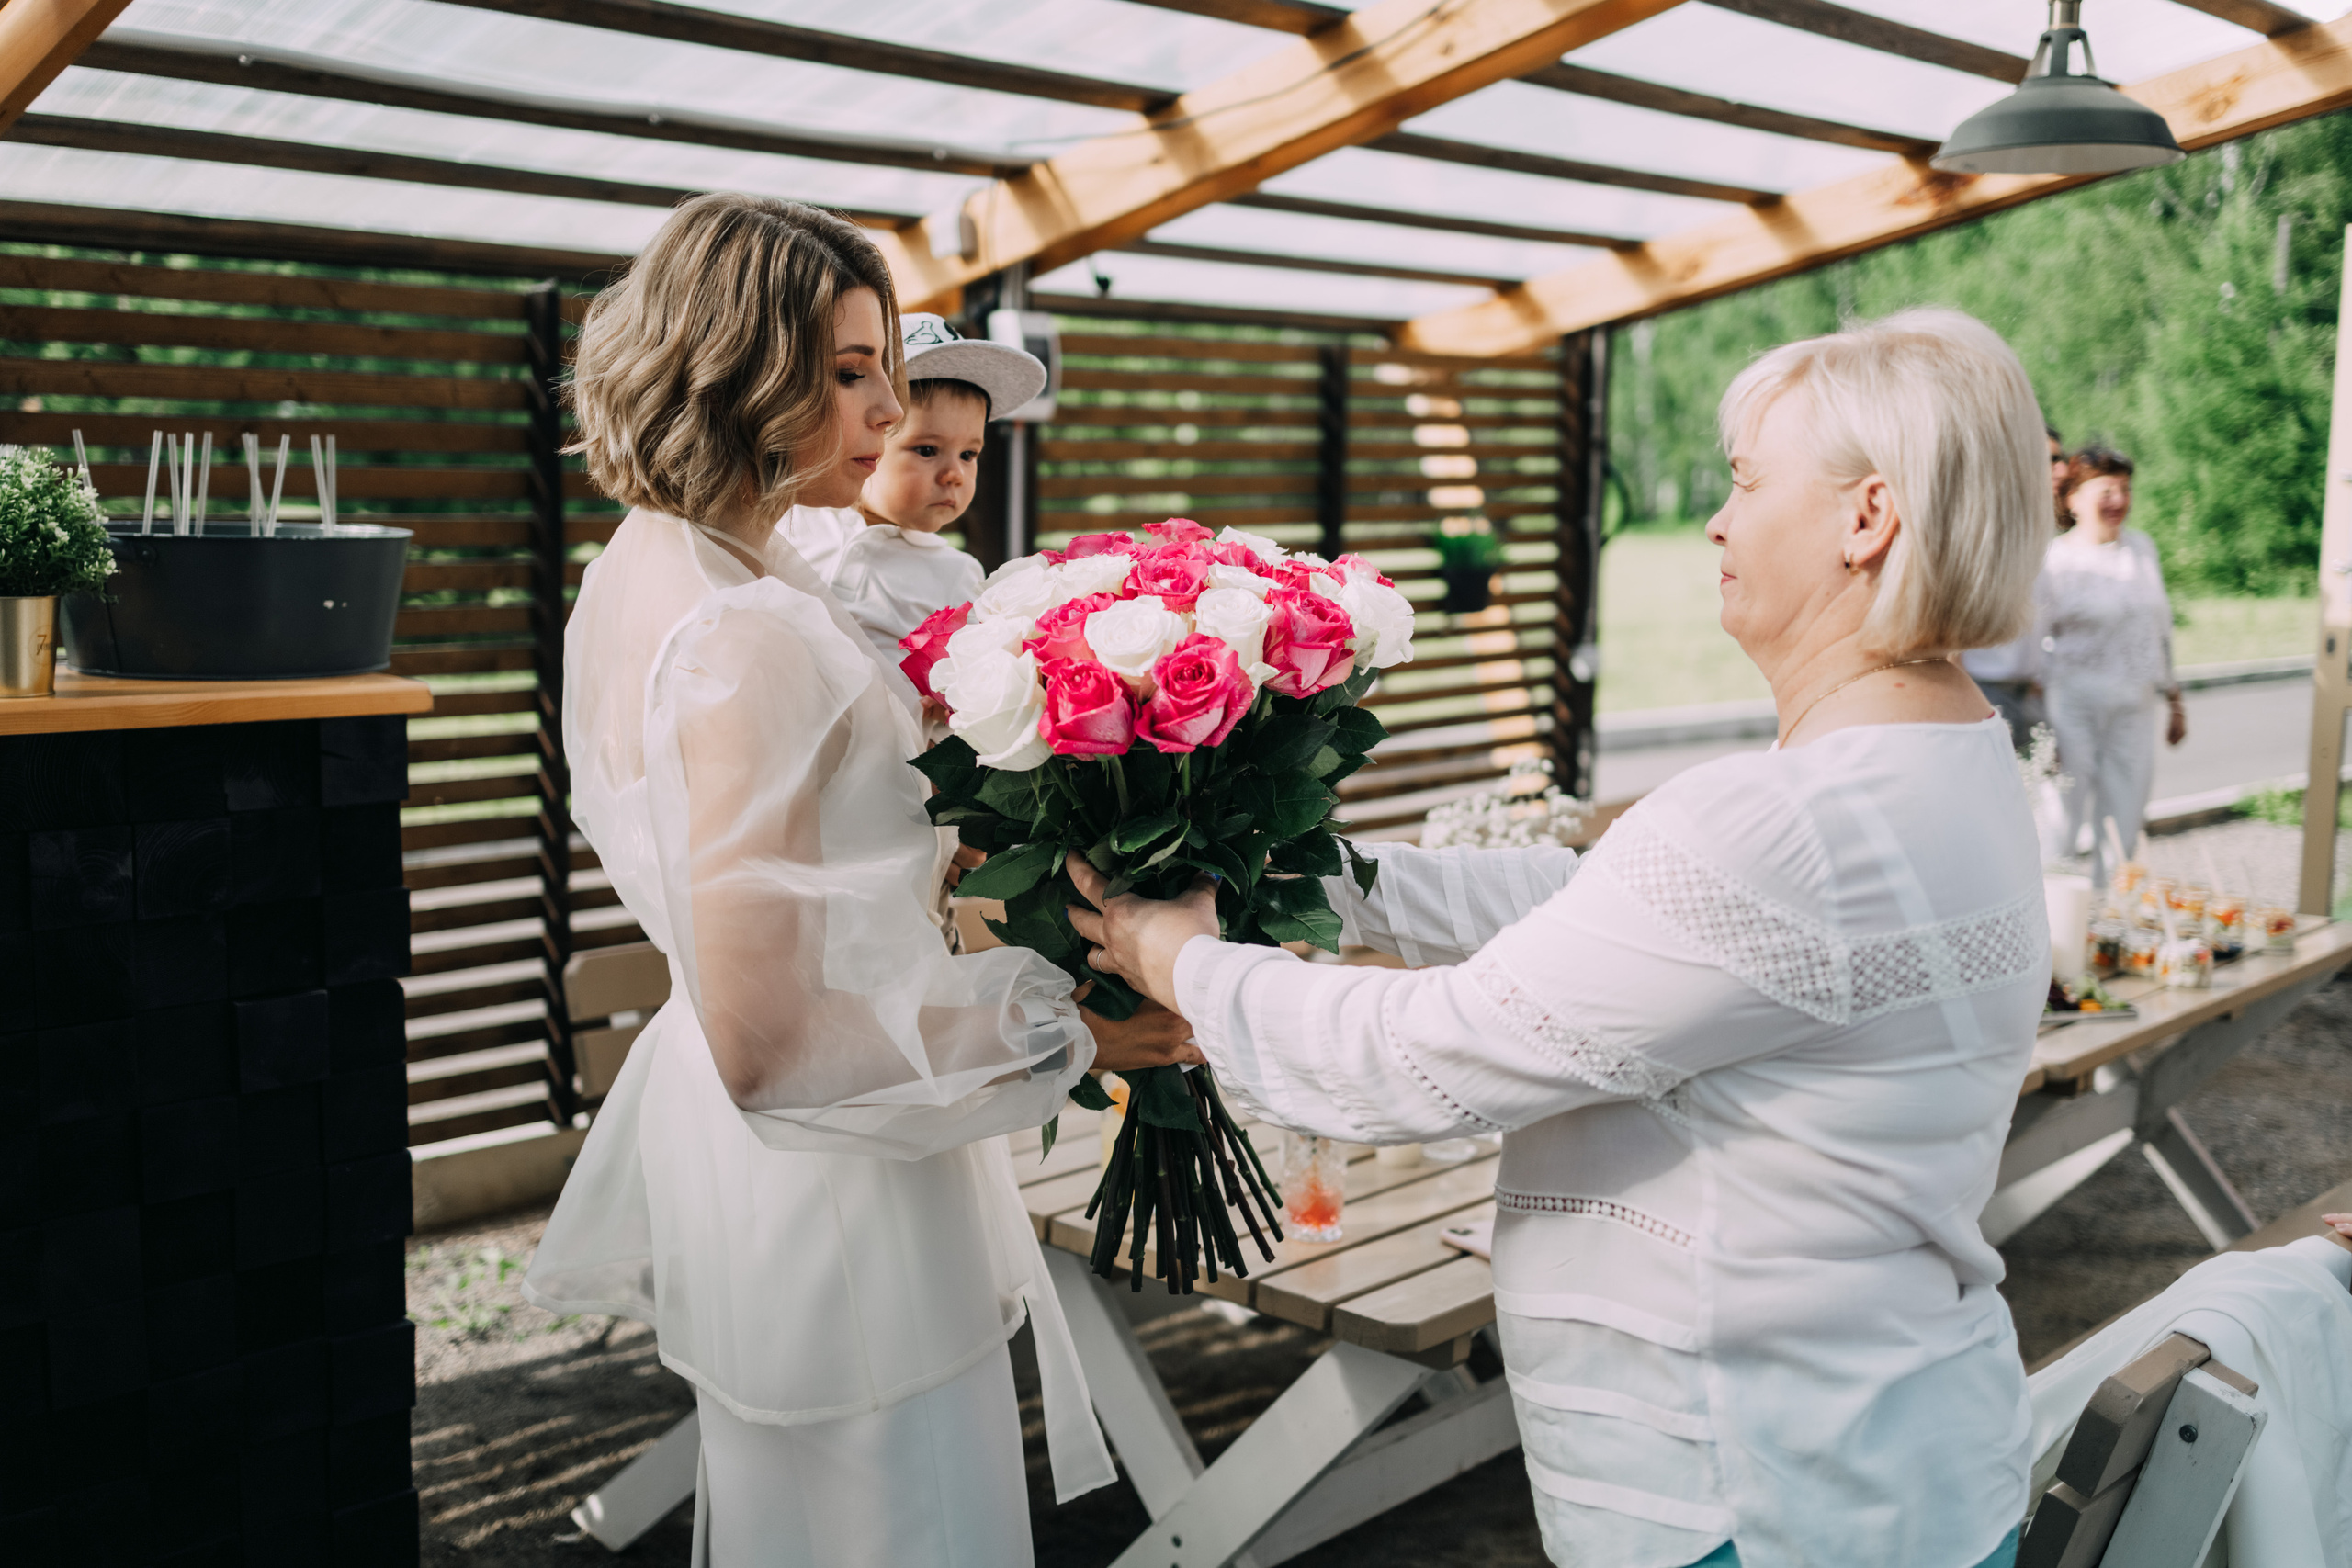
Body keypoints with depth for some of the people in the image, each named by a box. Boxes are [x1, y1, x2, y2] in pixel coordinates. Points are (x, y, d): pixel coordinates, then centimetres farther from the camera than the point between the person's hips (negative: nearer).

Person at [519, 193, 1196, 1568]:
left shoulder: (639, 570, 4)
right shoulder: (748, 635, -27)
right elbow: (768, 1042, -27)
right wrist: (1061, 1027, -20)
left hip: (712, 1140, 10)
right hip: (832, 1195, -10)